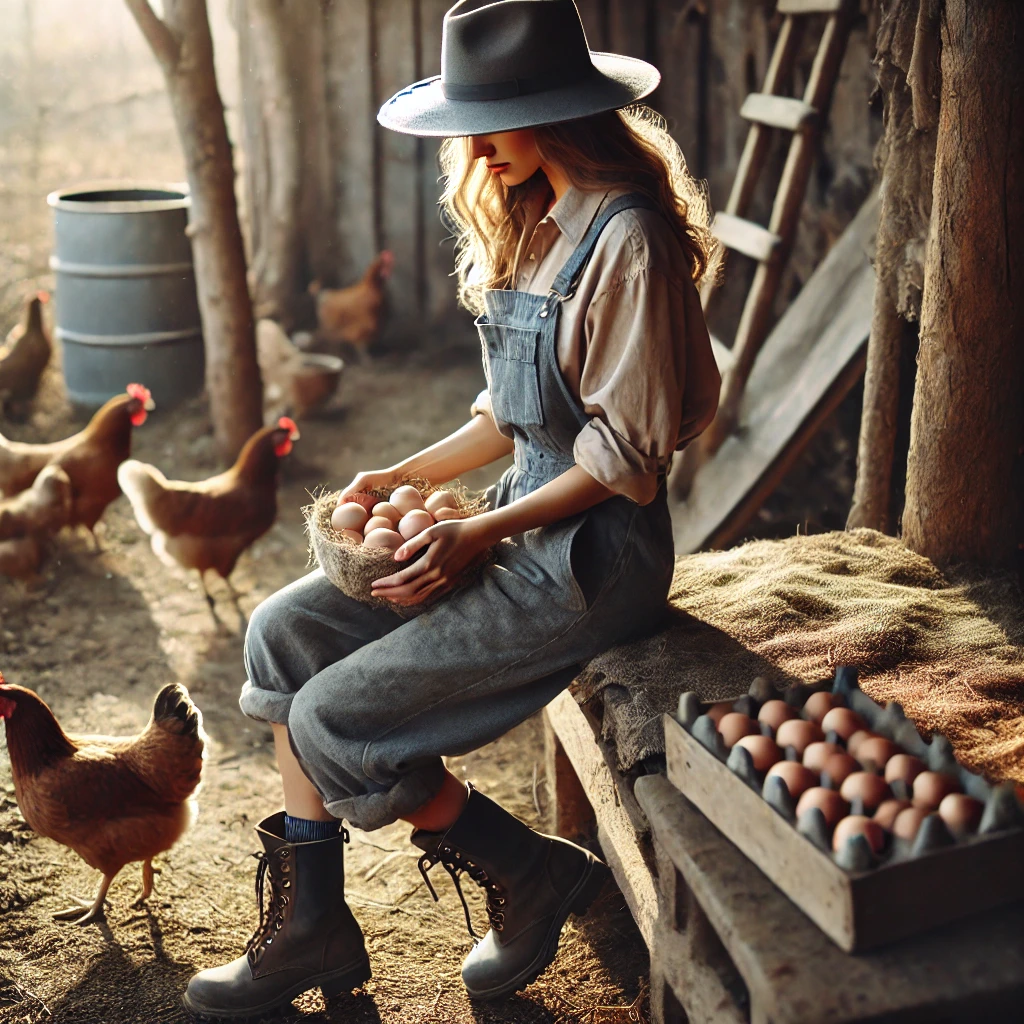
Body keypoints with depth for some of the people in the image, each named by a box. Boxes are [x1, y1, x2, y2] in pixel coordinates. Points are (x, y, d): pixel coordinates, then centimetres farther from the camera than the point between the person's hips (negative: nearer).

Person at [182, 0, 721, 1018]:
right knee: (284, 632, 1)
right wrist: (404, 476, 6)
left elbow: (625, 455, -19)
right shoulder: (536, 223, 10)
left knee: (336, 721, -13)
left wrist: (475, 534, -20)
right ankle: (311, 926, 8)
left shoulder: (629, 239, -19)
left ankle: (533, 874, 9)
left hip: (593, 552, -9)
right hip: (526, 519, 10)